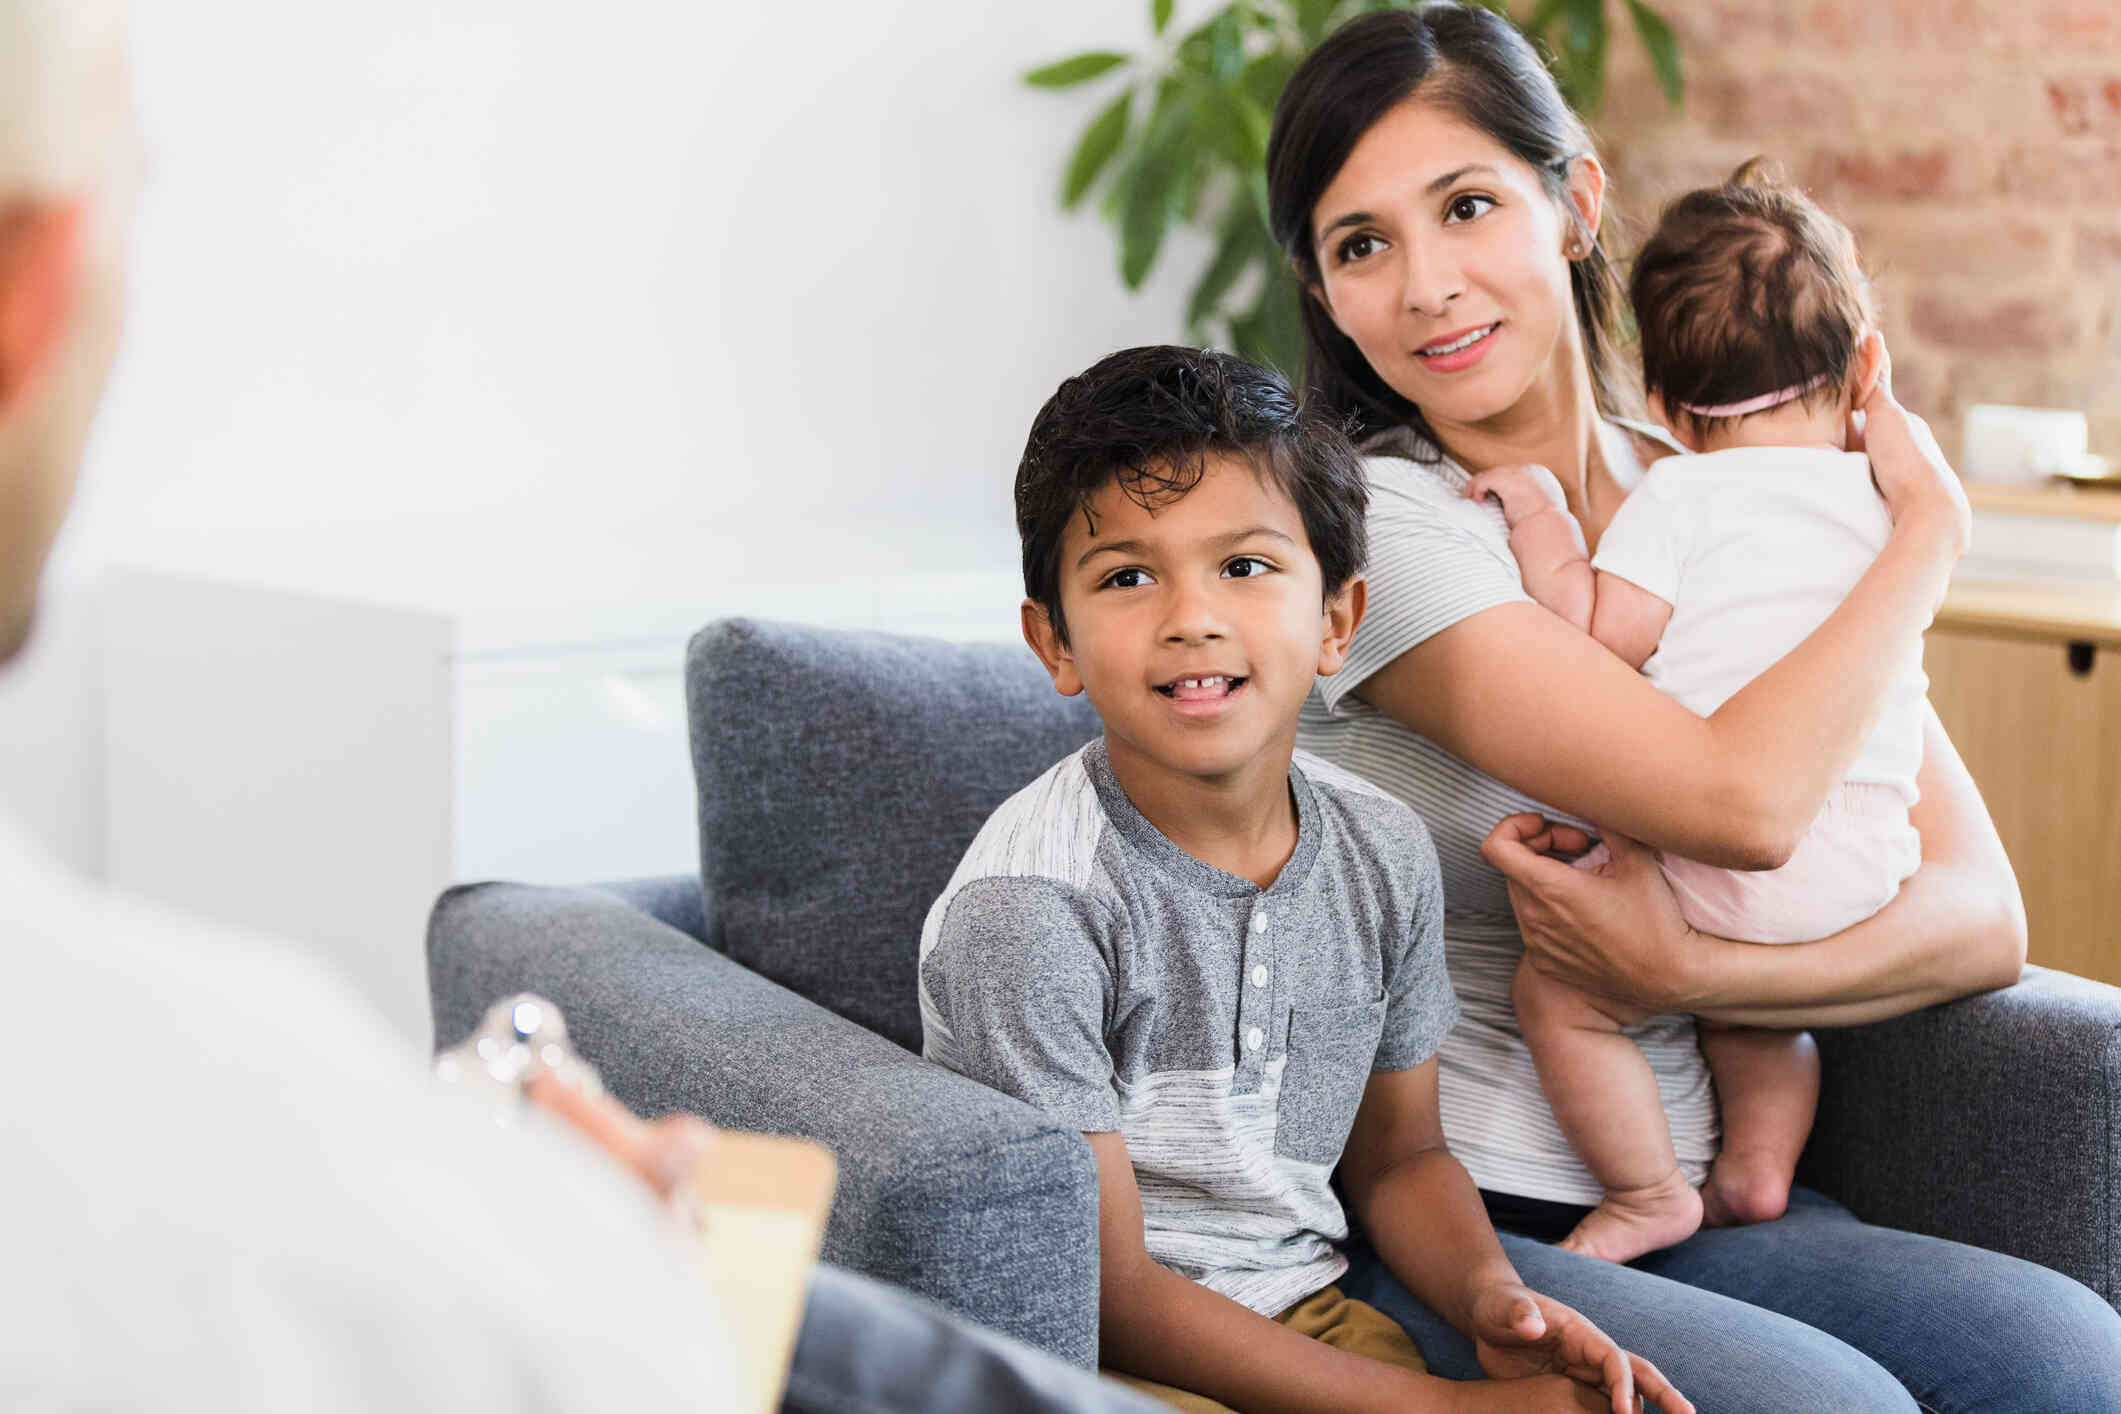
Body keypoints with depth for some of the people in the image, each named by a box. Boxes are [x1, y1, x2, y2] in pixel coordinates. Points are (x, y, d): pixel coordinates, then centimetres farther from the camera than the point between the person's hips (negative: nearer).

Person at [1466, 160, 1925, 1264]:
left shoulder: (1680, 494, -3)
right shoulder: (1890, 505, 14)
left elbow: (1598, 636, -9)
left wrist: (1536, 514, 1)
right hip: (1867, 867, 7)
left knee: (1558, 995, 5)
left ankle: (1648, 1196, 3)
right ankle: (1759, 1166, 23)